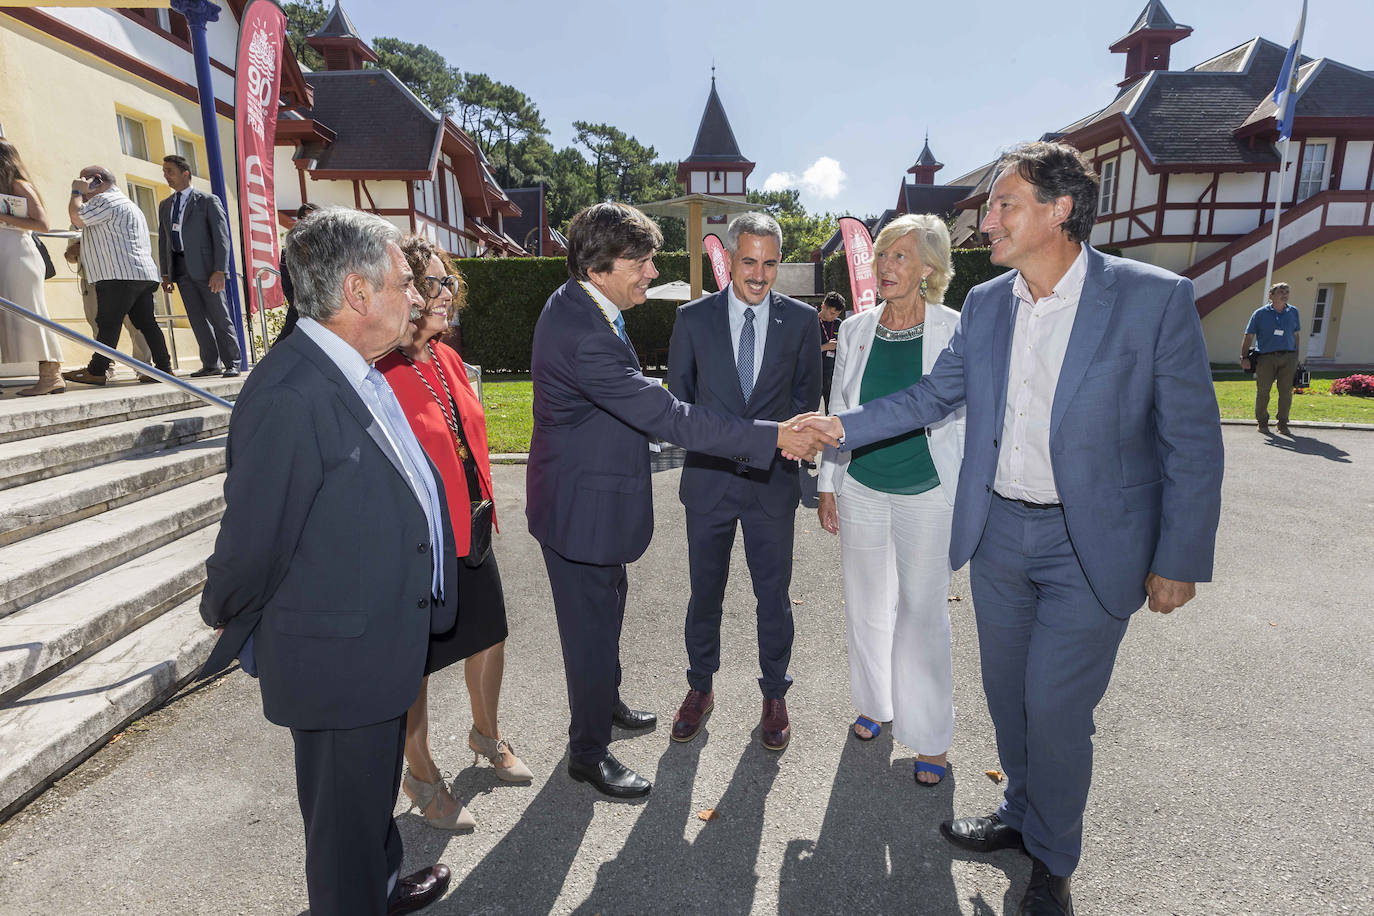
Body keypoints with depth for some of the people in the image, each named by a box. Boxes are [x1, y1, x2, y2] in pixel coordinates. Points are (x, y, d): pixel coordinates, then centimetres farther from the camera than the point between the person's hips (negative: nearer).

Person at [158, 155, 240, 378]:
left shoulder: (208, 201, 1)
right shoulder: (165, 205, 19)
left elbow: (221, 236, -6)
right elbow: (163, 241, 20)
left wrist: (219, 271, -15)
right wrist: (166, 274, 12)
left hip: (205, 267, -6)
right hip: (181, 270, 6)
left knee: (219, 318, -4)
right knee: (197, 319, 4)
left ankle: (231, 364, 1)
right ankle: (211, 364, 8)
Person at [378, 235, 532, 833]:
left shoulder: (447, 358, 6)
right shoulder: (377, 373, -20)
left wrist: (483, 506, 15)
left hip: (470, 531, 8)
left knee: (490, 634, 22)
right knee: (413, 664, 12)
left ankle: (486, 734, 49)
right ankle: (420, 775, 37)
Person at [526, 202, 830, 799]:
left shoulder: (578, 308, 4)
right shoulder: (581, 333, -30)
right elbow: (665, 414, -33)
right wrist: (772, 436, -31)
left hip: (592, 493, 10)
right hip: (582, 506, -10)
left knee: (604, 608, 26)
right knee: (592, 622, 7)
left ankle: (605, 701, 49)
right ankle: (588, 751, 28)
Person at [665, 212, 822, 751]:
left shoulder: (801, 321, 1)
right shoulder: (693, 318, 0)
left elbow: (807, 397, 7)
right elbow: (678, 396, 6)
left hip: (772, 479, 0)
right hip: (709, 477, 1)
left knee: (774, 595, 10)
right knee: (705, 591, 13)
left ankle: (774, 696, 31)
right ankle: (700, 688, 34)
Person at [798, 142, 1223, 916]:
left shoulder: (1155, 298, -12)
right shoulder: (986, 304, 2)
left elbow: (1191, 441, -9)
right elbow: (933, 395, 10)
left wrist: (1180, 561, -9)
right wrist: (842, 427, 2)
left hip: (1090, 545, -4)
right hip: (999, 530, 5)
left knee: (1056, 710, 3)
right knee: (1007, 693, 17)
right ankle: (1021, 814, 44)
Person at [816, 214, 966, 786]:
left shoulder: (955, 331, -7)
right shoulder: (855, 330, 2)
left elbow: (967, 418, -4)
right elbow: (839, 413, 8)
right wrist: (828, 486, 7)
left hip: (928, 493, -3)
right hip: (861, 489, 4)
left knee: (923, 612, 5)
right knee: (866, 605, 15)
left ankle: (930, 737, 24)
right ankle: (875, 703, 38)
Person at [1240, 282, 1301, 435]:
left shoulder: (1293, 312, 13)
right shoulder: (1260, 313, 2)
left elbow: (1295, 335, 19)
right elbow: (1249, 336, 1)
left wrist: (1296, 358, 16)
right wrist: (1244, 357, -7)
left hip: (1288, 357, 3)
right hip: (1266, 357, -3)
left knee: (1286, 392, 0)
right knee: (1262, 391, -2)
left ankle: (1283, 424, 10)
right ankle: (1262, 422, 13)